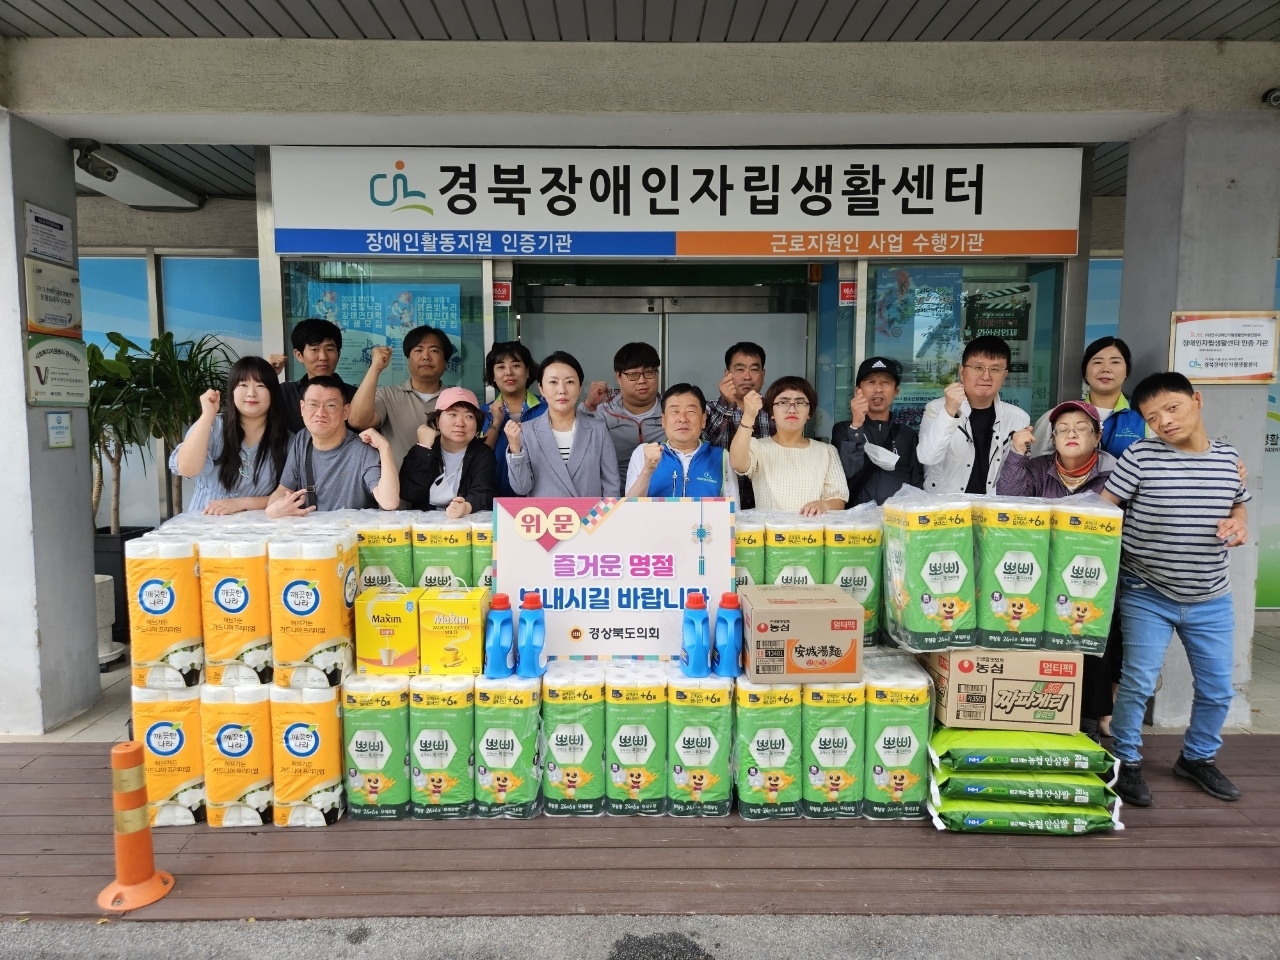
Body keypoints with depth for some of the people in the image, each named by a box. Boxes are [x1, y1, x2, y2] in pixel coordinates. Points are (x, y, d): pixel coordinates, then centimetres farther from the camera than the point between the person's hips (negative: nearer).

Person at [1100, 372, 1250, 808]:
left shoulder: (1228, 457, -1)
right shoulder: (1141, 455, -14)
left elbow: (1239, 505, 16)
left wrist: (1239, 523, -6)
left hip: (1211, 600, 4)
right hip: (1147, 596, -4)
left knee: (1217, 688, 14)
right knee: (1138, 683, -5)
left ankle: (1198, 758, 37)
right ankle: (1126, 762, 16)